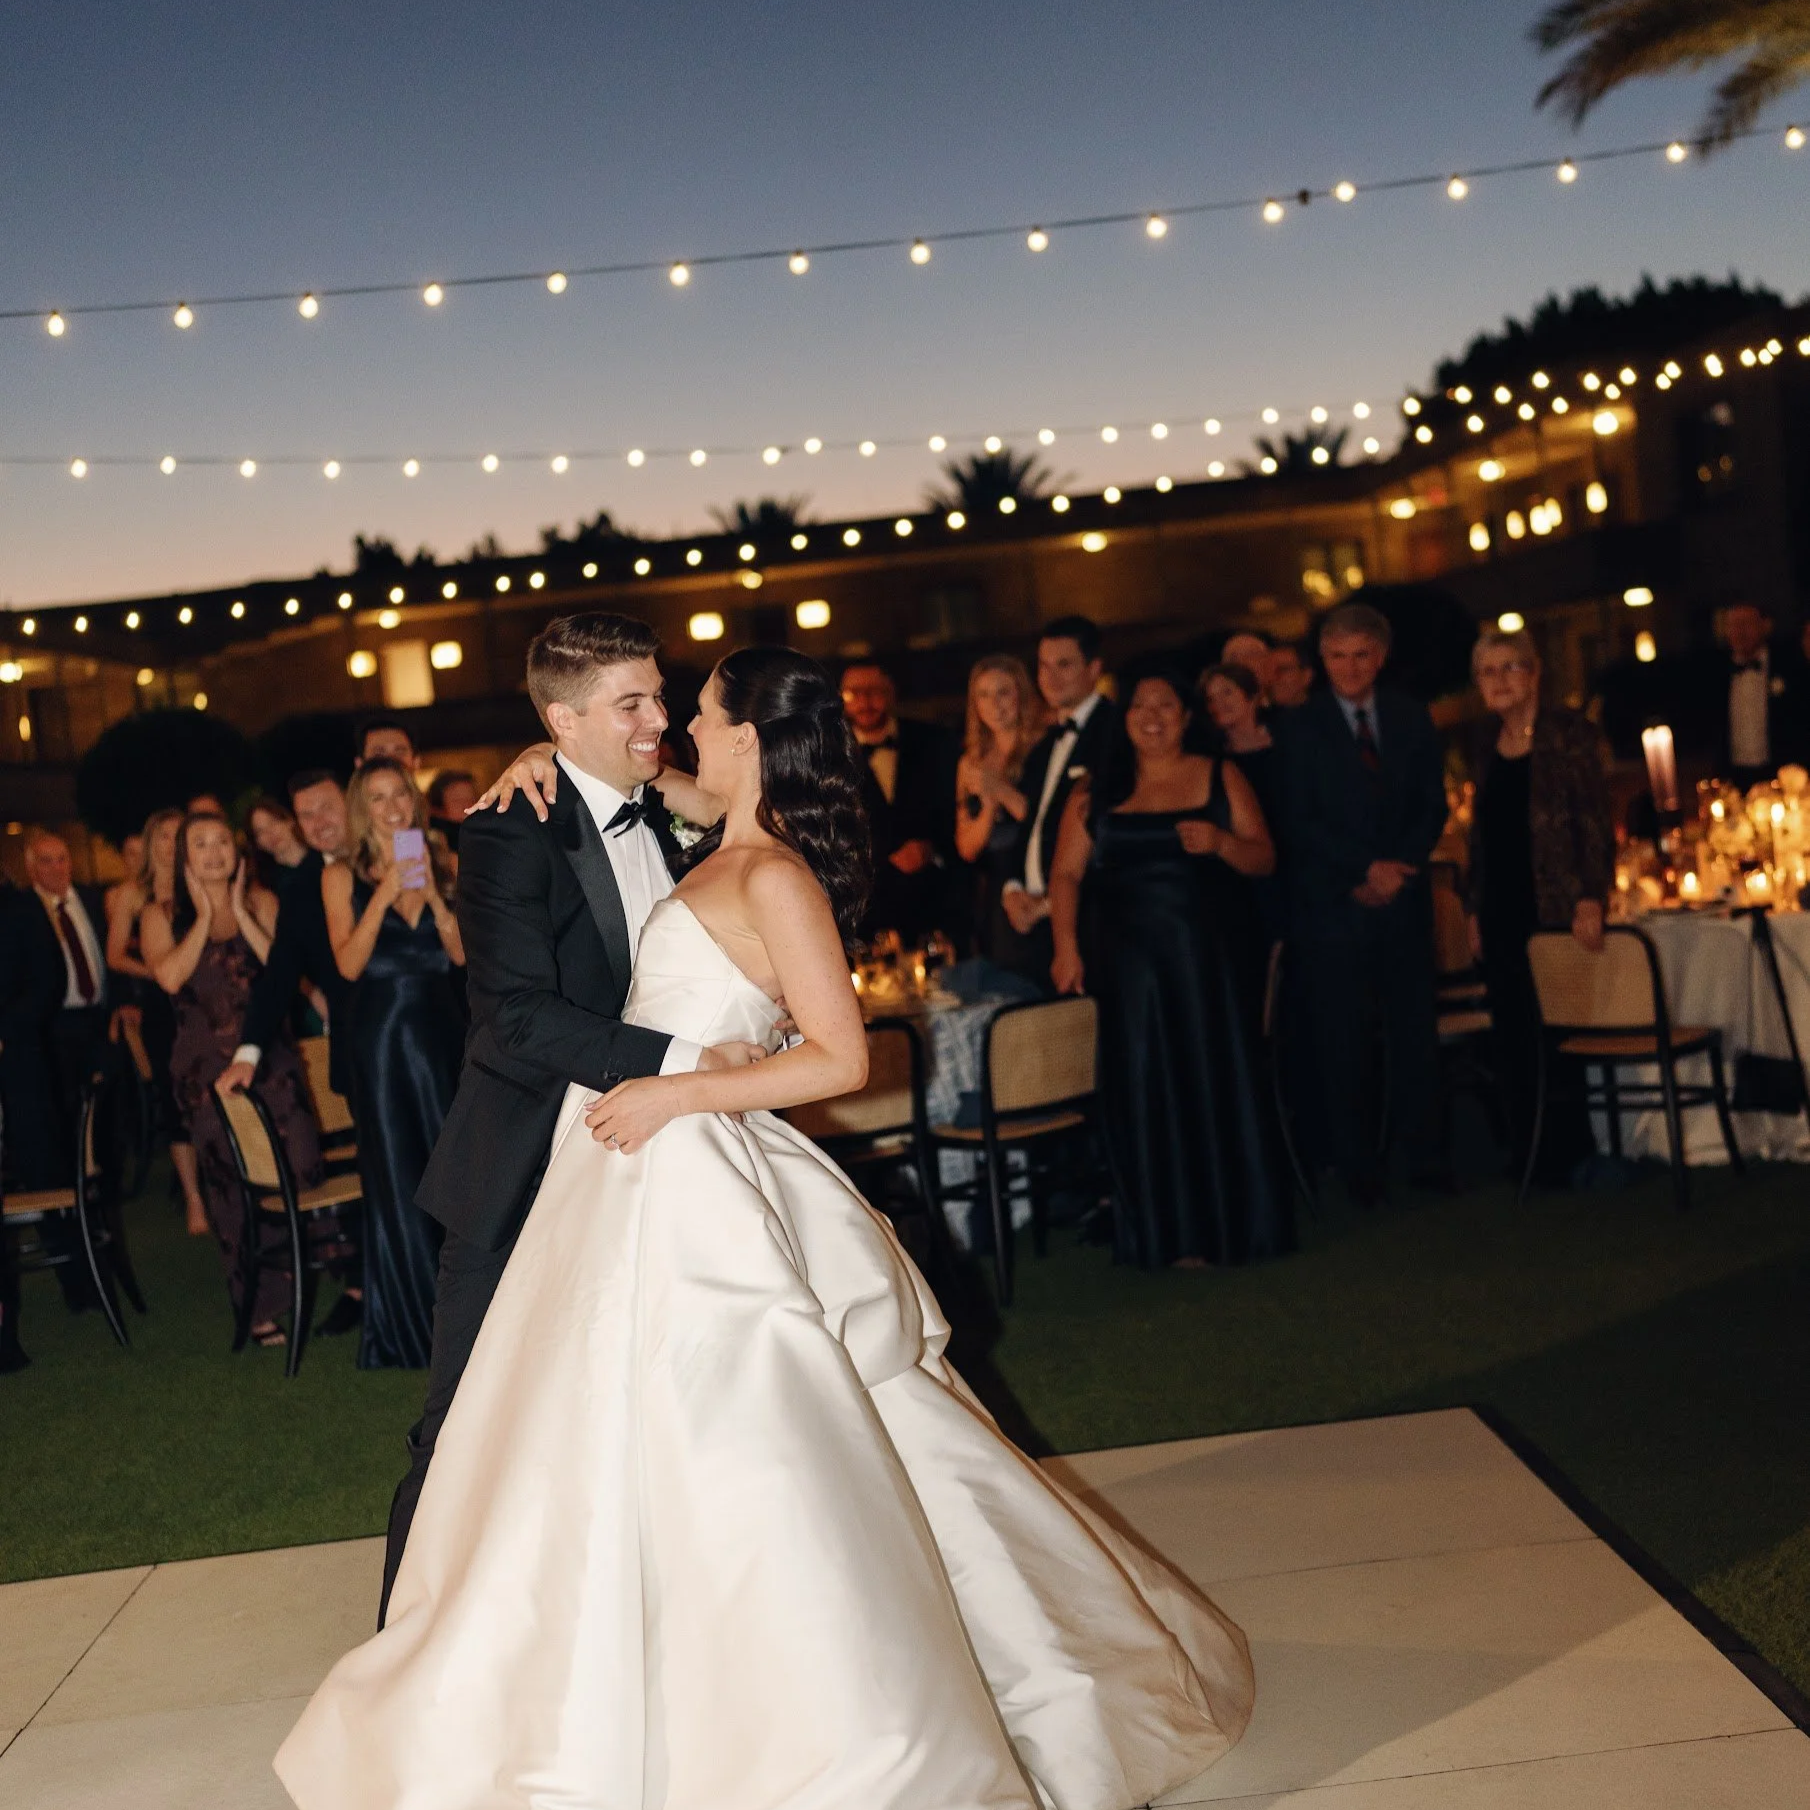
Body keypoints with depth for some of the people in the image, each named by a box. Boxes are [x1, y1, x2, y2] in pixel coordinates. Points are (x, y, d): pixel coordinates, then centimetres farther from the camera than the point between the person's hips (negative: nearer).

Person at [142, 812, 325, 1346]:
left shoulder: (261, 902, 7)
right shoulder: (161, 915, 5)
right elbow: (170, 976, -14)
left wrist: (240, 912, -9)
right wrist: (203, 916, -8)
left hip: (269, 1055, 0)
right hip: (204, 1065, 0)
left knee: (303, 1170, -9)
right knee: (228, 1188, 3)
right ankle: (259, 1307, 14)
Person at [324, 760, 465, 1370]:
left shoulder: (442, 865, 5)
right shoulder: (343, 877, -1)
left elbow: (463, 952, -3)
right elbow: (349, 964, -11)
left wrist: (432, 893, -15)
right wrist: (385, 894, -19)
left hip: (441, 1028, 2)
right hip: (380, 1035, -2)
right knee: (396, 1179, 4)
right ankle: (413, 1323, 15)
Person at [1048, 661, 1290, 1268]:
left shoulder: (1221, 779, 6)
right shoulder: (1096, 793, 7)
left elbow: (1263, 858, 4)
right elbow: (1066, 872, 3)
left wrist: (1221, 842, -17)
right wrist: (1066, 946, -9)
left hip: (1211, 960, -1)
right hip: (1130, 963, 1)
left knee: (1221, 1079, 0)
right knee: (1148, 1090, 2)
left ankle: (1235, 1220, 12)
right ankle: (1174, 1232, 9)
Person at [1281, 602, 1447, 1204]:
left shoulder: (1412, 718, 12)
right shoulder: (1302, 727, 1)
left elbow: (1433, 805, 9)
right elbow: (1300, 822, -5)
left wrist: (1398, 869, -5)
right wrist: (1368, 867, -12)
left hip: (1402, 894, 3)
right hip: (1333, 902, -3)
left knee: (1414, 1026, 3)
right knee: (1343, 1037, -2)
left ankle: (1417, 1152, 12)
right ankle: (1355, 1165, 6)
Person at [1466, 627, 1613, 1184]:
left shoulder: (1570, 732, -5)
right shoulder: (1487, 743, 12)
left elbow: (1596, 821, -9)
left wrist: (1591, 900, -17)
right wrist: (1475, 909, 13)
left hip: (1557, 908, -5)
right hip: (1502, 912, 5)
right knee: (1512, 1037, 5)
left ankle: (1569, 1152, 9)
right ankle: (1532, 1151, 16)